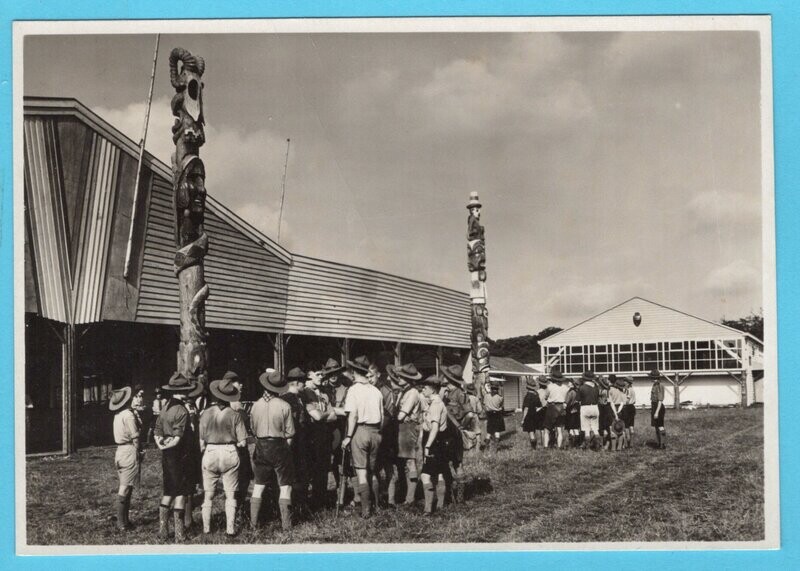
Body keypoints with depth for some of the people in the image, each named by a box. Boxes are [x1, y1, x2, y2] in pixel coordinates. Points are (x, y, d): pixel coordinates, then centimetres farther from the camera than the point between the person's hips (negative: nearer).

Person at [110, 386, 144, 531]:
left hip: (120, 451, 9)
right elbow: (135, 437, -14)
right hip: (130, 452, -9)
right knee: (125, 489, -5)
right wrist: (139, 452, -2)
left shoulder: (119, 415, 9)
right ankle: (123, 524, -1)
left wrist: (138, 399, 15)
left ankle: (122, 521, 22)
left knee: (124, 488, 16)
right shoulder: (128, 415, -17)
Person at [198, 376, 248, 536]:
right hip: (230, 454, -1)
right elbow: (242, 442, -6)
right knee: (230, 495, 8)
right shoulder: (235, 415, -7)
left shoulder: (206, 413, -4)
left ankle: (206, 528, 19)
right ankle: (230, 528, 8)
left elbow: (201, 441, 0)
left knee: (208, 494, 13)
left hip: (210, 454, 1)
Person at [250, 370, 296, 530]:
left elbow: (253, 429, 8)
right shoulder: (284, 406, -11)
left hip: (261, 447, 3)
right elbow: (290, 433, -7)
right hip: (280, 447, -3)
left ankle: (253, 523, 14)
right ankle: (286, 524, 4)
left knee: (258, 486, 13)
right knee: (285, 486, 5)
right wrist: (286, 447, 8)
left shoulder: (256, 405, -2)